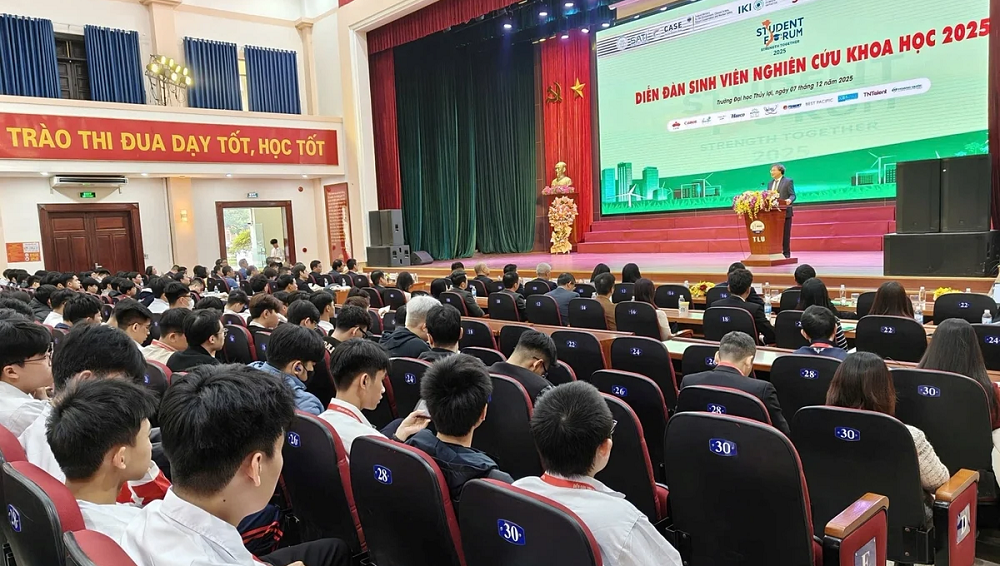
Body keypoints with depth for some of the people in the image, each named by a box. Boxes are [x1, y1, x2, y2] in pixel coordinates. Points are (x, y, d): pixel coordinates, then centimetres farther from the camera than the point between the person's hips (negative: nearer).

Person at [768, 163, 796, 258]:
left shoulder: (788, 181, 0)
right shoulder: (770, 183, 17)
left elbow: (792, 195, -7)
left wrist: (789, 200, -27)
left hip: (784, 212, -5)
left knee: (785, 234, -2)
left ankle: (786, 253, 2)